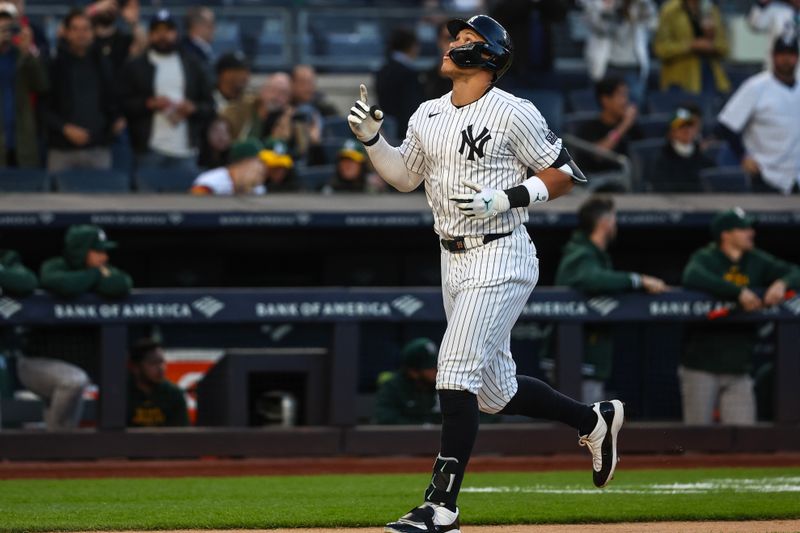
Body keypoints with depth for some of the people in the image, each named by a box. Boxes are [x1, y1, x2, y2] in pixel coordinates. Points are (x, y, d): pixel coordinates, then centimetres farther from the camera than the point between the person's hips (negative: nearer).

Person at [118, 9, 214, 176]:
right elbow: (123, 104, 1)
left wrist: (193, 108, -6)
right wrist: (149, 104, -13)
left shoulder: (192, 66, 16)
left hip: (185, 151, 2)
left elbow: (210, 107, 15)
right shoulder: (134, 67, 9)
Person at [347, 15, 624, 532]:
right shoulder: (428, 115, 12)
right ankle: (595, 420, 35)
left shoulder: (513, 113, -10)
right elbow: (405, 177, 24)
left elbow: (564, 174, -7)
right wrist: (372, 139, 7)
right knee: (496, 391, 13)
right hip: (454, 261, 8)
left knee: (456, 373, -15)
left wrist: (507, 198, -19)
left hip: (499, 260, -8)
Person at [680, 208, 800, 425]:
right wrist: (739, 292, -32)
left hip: (738, 370, 4)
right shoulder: (705, 258, -3)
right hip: (701, 366, -4)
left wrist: (782, 283, -13)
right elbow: (692, 277, -26)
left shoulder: (757, 262, 12)